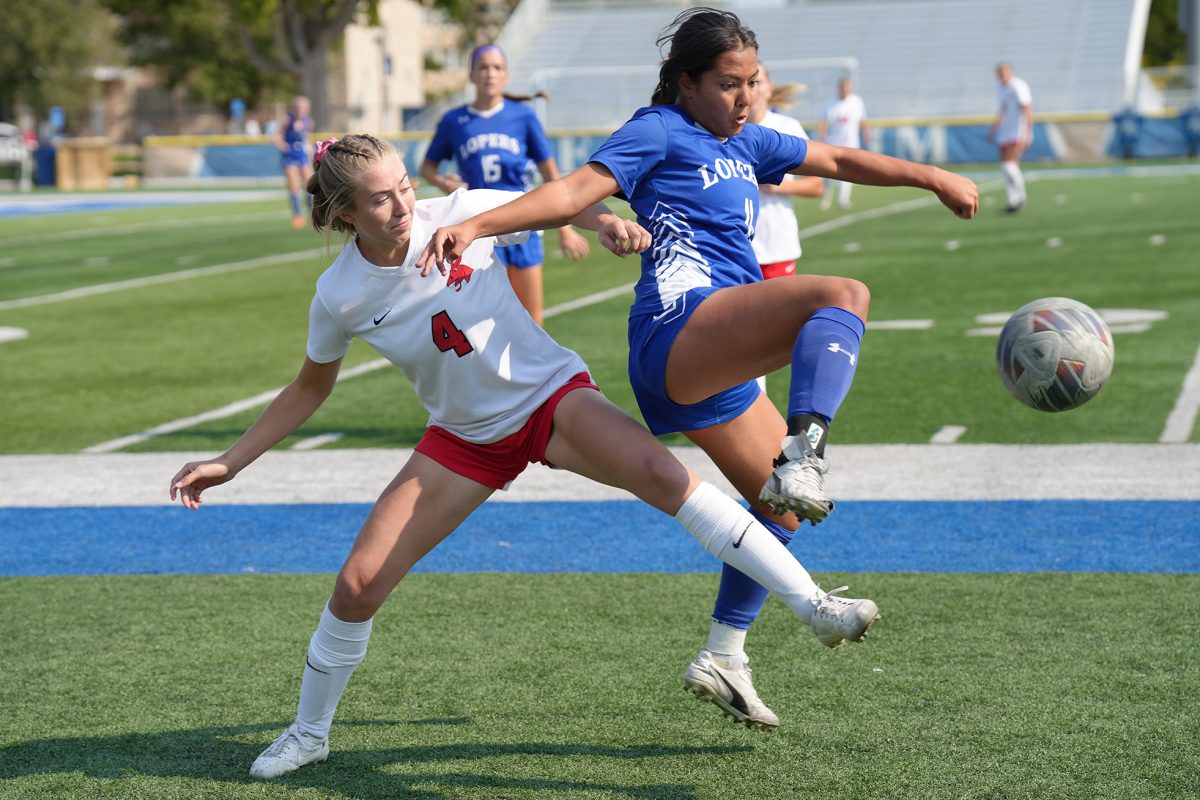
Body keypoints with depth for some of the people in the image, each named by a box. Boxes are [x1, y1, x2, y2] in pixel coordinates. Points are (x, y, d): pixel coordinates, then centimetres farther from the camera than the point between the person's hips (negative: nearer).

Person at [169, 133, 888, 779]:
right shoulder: (339, 298, -10)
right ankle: (309, 734, 19)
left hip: (551, 392, -2)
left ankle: (813, 603, -27)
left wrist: (605, 222, -24)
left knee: (661, 473, -31)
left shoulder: (462, 213, -16)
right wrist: (229, 463, 6)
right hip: (465, 438, 2)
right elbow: (311, 388, 7)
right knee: (358, 585, -7)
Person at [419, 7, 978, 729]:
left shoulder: (744, 144, 26)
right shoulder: (660, 131, 2)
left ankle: (722, 657, 27)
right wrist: (476, 225, -21)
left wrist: (930, 176, 31)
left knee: (783, 505, 19)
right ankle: (802, 459, -49)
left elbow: (837, 161, 35)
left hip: (717, 368, 10)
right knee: (843, 296, -29)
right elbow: (575, 192, -8)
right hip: (681, 325, -10)